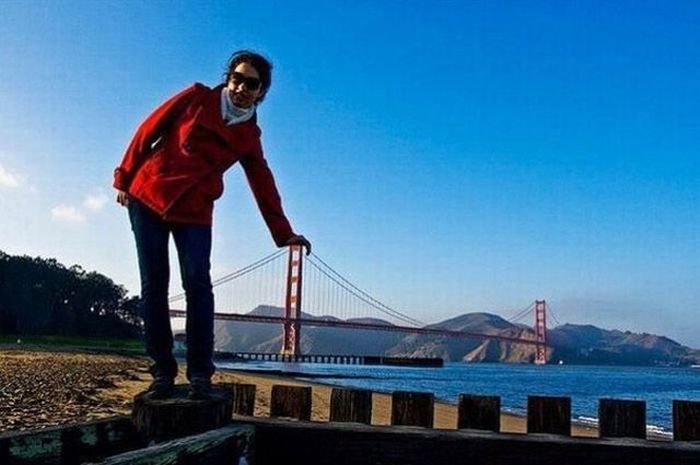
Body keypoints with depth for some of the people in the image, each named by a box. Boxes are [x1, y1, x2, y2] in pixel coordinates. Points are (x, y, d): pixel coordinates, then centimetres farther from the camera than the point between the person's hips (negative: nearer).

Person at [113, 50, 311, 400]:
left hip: (194, 212, 1)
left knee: (198, 283, -14)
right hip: (148, 197, -1)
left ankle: (200, 374, -11)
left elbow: (263, 185, 6)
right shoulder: (197, 98, 1)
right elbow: (149, 130, 4)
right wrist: (124, 177, 2)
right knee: (153, 286, -2)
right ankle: (162, 372, 3)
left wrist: (283, 233, 0)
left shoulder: (249, 136, 7)